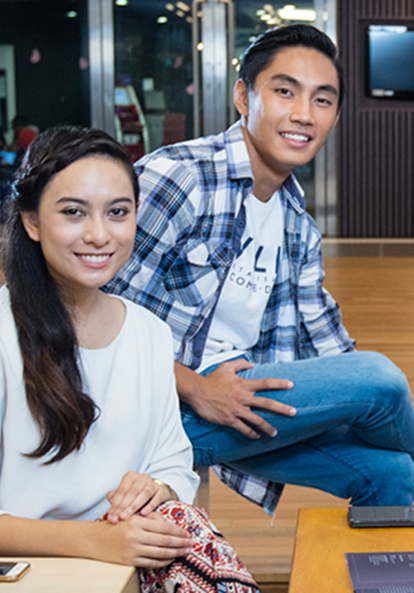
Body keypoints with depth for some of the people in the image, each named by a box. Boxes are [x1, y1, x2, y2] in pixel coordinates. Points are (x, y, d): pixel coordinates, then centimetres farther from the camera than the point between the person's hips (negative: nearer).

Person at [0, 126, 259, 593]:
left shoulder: (151, 333, 10)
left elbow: (176, 467, 13)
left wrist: (158, 489, -11)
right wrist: (90, 538, -26)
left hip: (126, 554, 6)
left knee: (174, 520, -26)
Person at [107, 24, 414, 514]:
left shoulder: (298, 226, 11)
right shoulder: (176, 177, -15)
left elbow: (323, 342, 15)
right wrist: (194, 387, -22)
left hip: (243, 404, 8)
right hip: (164, 406, -8)